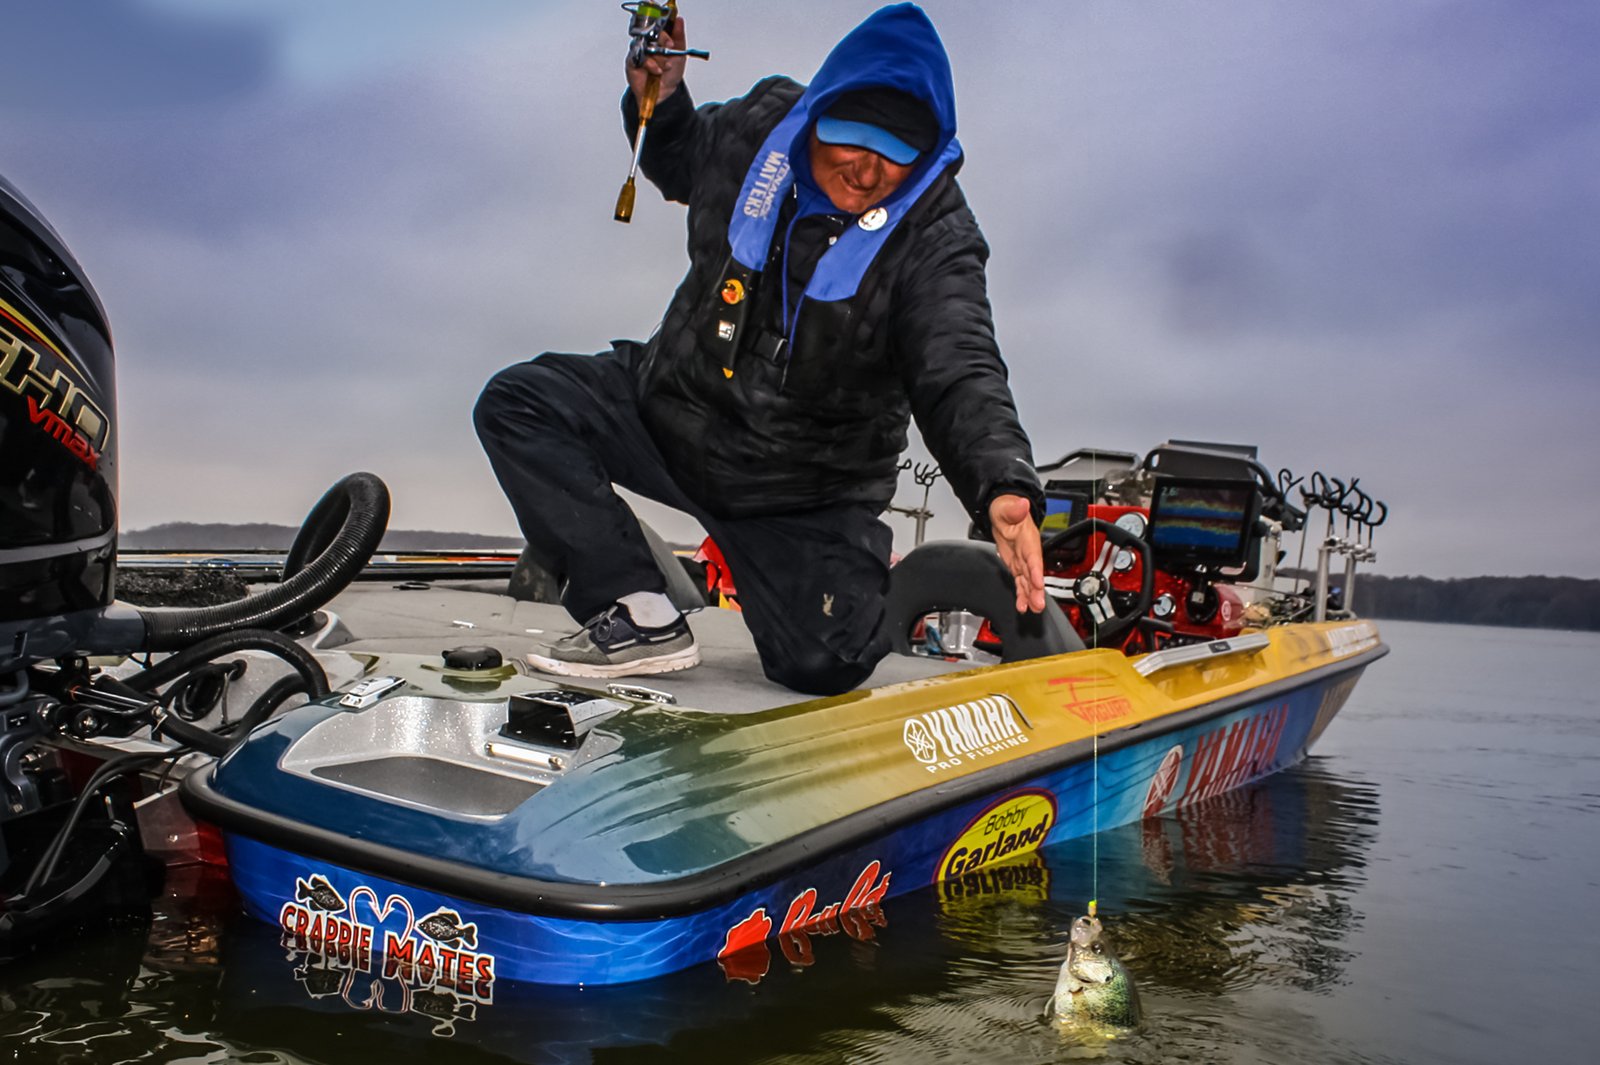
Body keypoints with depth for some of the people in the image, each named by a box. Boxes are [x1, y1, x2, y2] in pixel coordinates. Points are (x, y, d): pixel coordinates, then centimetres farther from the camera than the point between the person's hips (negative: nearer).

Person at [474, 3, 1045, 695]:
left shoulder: (933, 238, -19)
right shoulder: (758, 125, -7)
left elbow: (959, 376, -31)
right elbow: (682, 169, 16)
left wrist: (1004, 488, -49)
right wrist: (661, 102, -6)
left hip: (808, 493, -4)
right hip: (675, 408, 4)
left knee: (824, 663, -18)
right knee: (515, 404, -12)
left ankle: (868, 580, 21)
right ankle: (644, 618, -17)